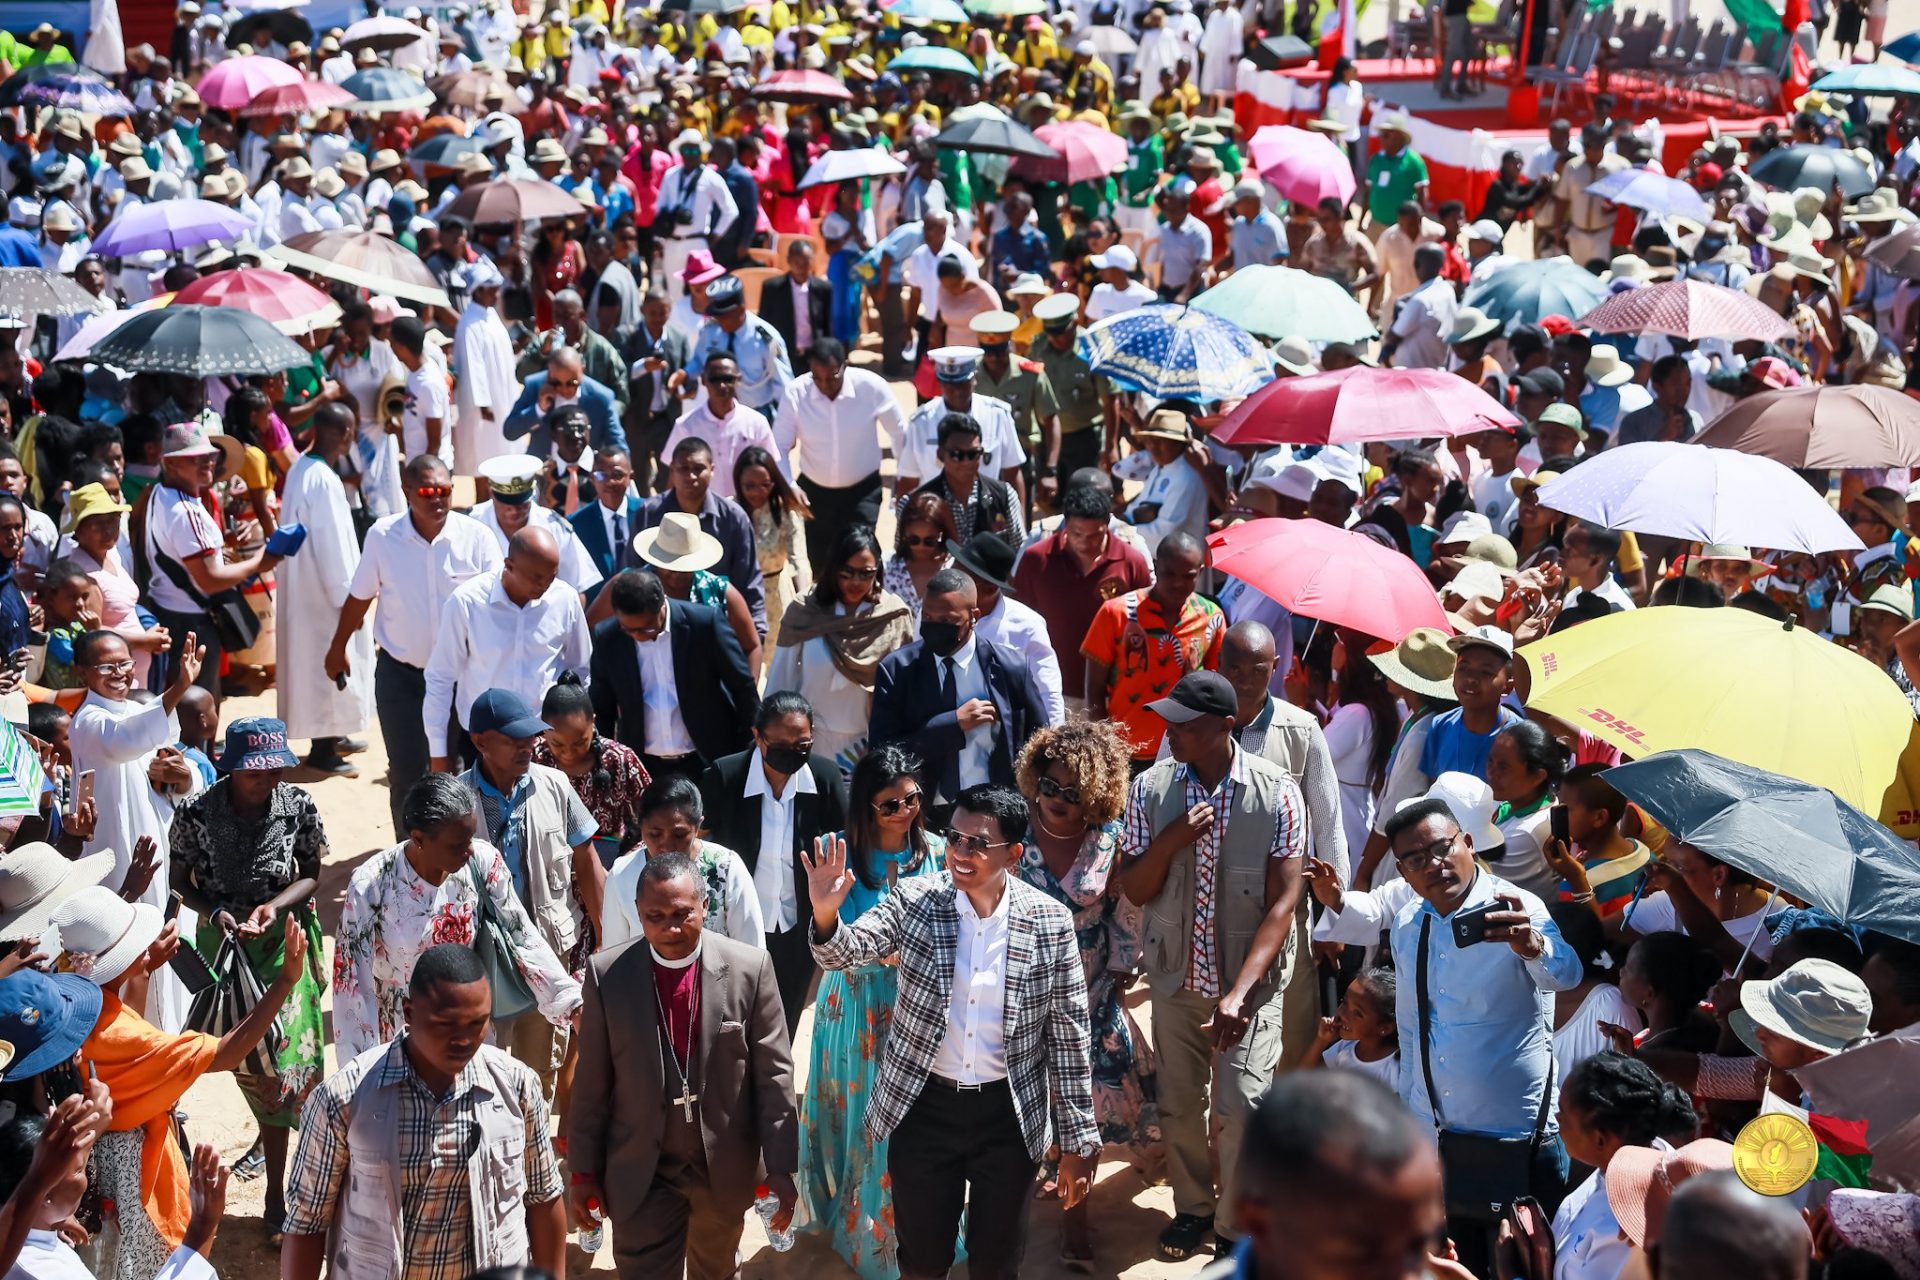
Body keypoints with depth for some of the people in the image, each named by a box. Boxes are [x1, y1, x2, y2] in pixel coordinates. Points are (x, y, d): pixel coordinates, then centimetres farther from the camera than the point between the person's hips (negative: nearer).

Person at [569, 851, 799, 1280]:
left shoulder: (750, 967, -11)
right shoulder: (607, 974, -9)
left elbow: (774, 1072, -7)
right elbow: (592, 1082, -3)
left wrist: (781, 1165, -8)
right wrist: (583, 1171, 1)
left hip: (726, 1168, 1)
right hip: (642, 1173, -1)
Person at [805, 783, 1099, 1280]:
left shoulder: (1050, 921, -9)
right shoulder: (914, 900, -8)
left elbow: (1068, 1035, -3)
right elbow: (848, 950, -21)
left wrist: (1077, 1139, -1)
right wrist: (825, 913, -44)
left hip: (1010, 1113, 0)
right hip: (925, 1106, 0)